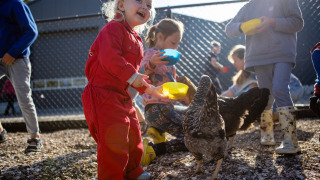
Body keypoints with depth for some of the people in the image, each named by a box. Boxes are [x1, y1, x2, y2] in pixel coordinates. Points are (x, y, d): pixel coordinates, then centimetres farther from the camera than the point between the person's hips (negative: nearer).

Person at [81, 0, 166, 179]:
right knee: (114, 139, -12)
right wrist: (132, 76, -29)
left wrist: (150, 89, 22)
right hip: (103, 94, -10)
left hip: (122, 95, 10)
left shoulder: (136, 40, 18)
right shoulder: (113, 28, -13)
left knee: (133, 134, 19)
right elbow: (109, 57, -29)